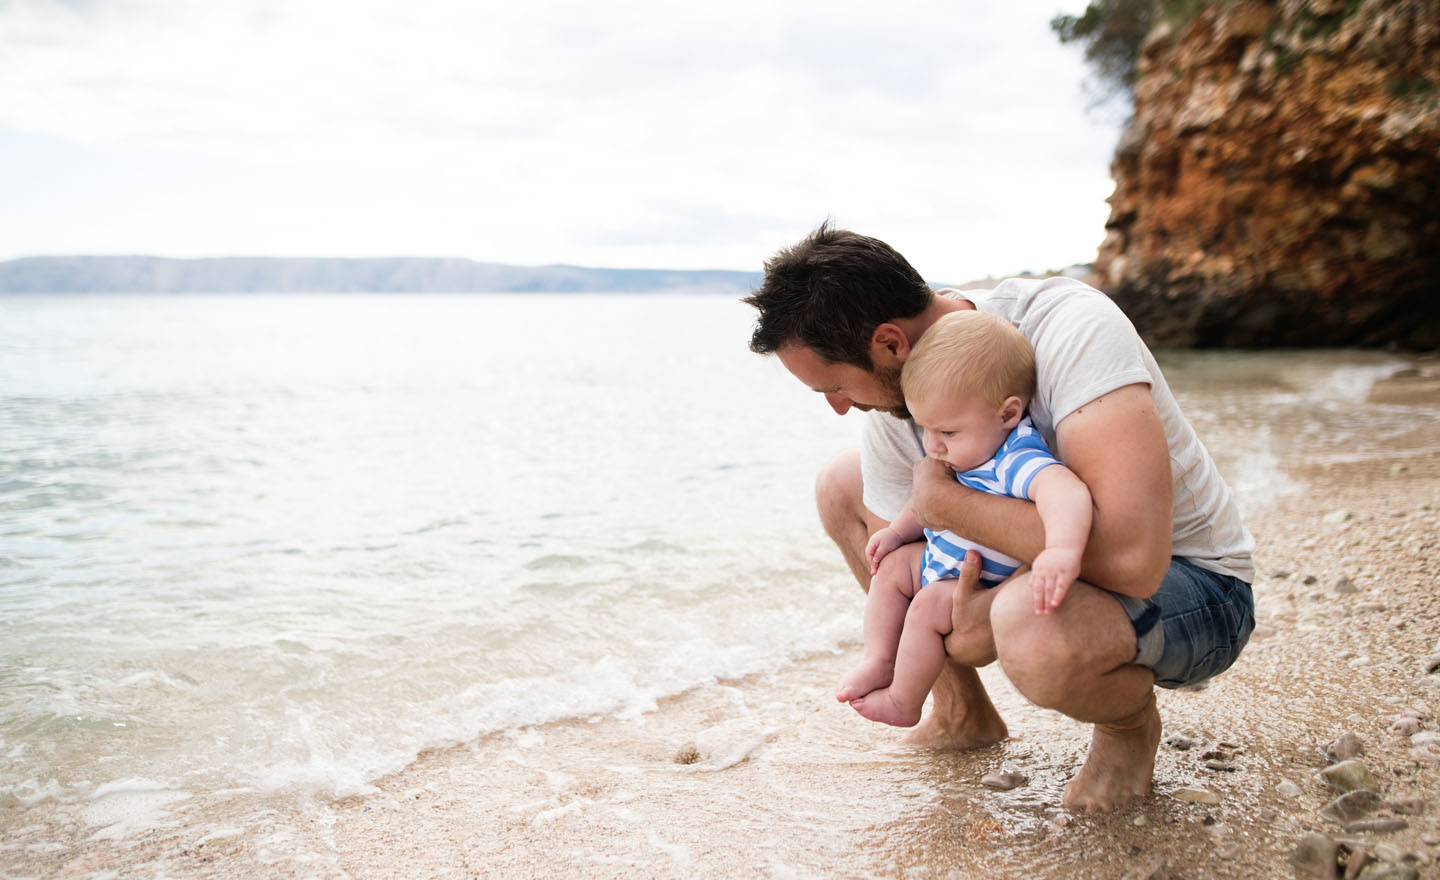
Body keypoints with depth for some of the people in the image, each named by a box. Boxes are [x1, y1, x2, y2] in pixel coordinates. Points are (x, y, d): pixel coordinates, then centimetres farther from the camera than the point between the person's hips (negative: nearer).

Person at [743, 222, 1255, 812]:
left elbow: (1133, 556, -44)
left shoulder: (1073, 327, -32)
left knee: (1031, 627, -42)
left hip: (1192, 586, -7)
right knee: (840, 486, 4)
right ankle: (964, 713, 17)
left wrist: (947, 502, -33)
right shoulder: (891, 410, -11)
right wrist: (958, 612, -26)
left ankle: (1131, 719, -2)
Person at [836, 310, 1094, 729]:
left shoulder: (1017, 462, -34)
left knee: (929, 606, -25)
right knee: (892, 565, 6)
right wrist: (898, 532, 15)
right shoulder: (969, 452, -2)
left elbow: (1065, 490, -58)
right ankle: (879, 662, 6)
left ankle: (902, 703, -6)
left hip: (988, 590, -10)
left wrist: (1062, 550, -75)